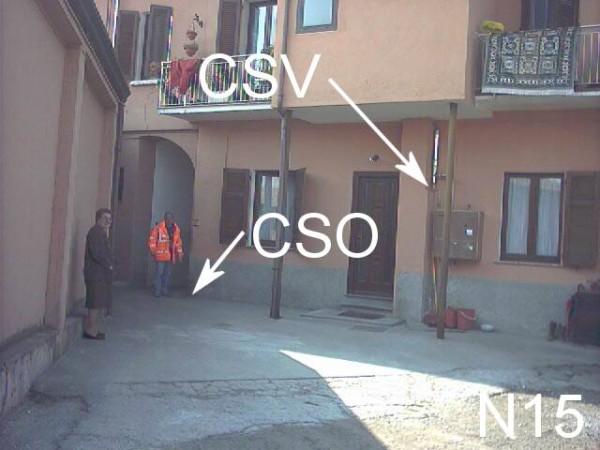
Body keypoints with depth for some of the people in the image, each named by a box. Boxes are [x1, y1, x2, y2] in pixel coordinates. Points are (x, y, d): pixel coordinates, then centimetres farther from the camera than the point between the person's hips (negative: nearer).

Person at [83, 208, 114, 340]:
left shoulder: (101, 232, 19)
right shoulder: (96, 231, -13)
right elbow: (96, 252, -22)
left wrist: (109, 264, 8)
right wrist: (109, 265, -12)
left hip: (100, 273, 10)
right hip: (96, 273, -10)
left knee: (96, 303, 13)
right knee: (96, 303, -6)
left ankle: (90, 329, 19)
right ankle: (91, 330, -1)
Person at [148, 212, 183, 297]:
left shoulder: (176, 229, 8)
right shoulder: (158, 228, -9)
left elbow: (178, 242, 16)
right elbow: (152, 240, -7)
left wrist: (179, 253, 14)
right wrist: (153, 251, -13)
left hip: (171, 256, 5)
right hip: (160, 255, -5)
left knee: (168, 273, 11)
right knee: (159, 273, -4)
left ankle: (165, 290, 21)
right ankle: (157, 291, 2)